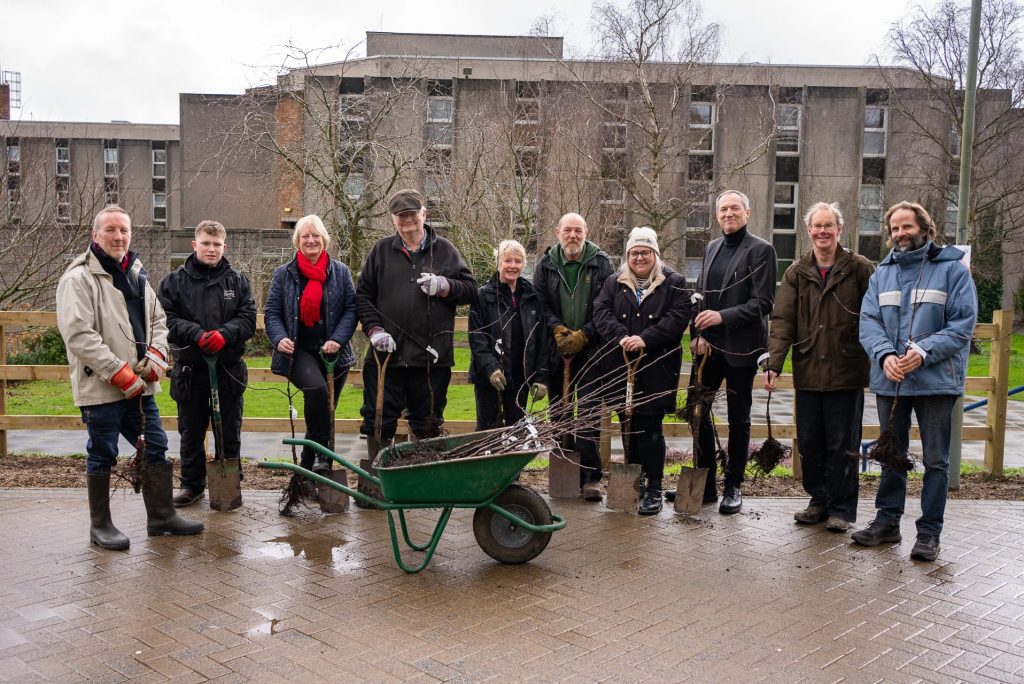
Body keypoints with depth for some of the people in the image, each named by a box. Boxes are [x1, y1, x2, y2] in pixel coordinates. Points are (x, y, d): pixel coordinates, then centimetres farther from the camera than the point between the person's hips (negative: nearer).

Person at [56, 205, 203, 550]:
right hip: (101, 387, -7)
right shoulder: (79, 278, -11)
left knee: (156, 448, 11)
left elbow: (158, 320, 18)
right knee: (102, 455, 4)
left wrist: (155, 356, 0)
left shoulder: (136, 274, 14)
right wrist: (118, 372, -20)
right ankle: (100, 525, 18)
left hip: (139, 384, 7)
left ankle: (161, 515, 23)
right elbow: (78, 335, -19)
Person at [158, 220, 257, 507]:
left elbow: (248, 318, -2)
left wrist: (224, 334, -19)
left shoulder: (237, 281, 6)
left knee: (230, 431, 9)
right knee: (191, 431, 11)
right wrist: (197, 335, -20)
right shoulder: (175, 281, 3)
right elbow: (168, 319, -5)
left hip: (229, 367, 0)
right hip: (190, 368, 0)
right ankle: (192, 484, 25)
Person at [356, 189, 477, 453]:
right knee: (378, 422, 5)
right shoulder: (381, 250, 9)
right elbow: (363, 295, 10)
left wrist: (444, 286, -13)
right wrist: (374, 329, -4)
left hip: (432, 356, 0)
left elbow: (470, 290, 6)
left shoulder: (444, 250, 7)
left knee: (428, 426, 11)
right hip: (386, 353, 0)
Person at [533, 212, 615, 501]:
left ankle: (590, 476, -5)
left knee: (589, 412, -8)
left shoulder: (601, 263, 0)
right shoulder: (546, 264, 7)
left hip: (590, 350, -3)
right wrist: (557, 329, -11)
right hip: (556, 349, 3)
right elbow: (540, 303, 4)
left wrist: (583, 335, -10)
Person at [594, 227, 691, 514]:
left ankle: (654, 488, 3)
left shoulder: (674, 283, 4)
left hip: (657, 369, -3)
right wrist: (621, 337, -17)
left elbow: (678, 317, -8)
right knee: (628, 426, 8)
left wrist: (645, 339, -19)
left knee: (650, 427, -5)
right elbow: (601, 312, 1)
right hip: (621, 368, 3)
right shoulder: (614, 284, 13)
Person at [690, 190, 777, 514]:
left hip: (741, 348, -5)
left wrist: (723, 316, -20)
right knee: (698, 411, 5)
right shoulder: (712, 248, 13)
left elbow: (763, 302, -12)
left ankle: (733, 487, 18)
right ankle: (705, 484, 19)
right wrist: (697, 335, 1)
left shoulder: (760, 250, -5)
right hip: (708, 347, 5)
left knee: (738, 419, 6)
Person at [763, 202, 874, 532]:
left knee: (842, 444, 4)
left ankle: (841, 508, 16)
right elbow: (782, 321, 0)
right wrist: (773, 364, -10)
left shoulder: (860, 269, -1)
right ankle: (819, 501, 26)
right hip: (808, 372, 3)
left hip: (846, 372, -3)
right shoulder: (797, 272, 7)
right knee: (809, 443, 10)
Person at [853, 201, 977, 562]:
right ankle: (887, 521, 25)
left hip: (935, 380, -4)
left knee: (936, 460, 3)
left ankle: (929, 531, 12)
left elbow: (963, 324, -9)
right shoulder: (882, 273, 10)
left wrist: (923, 352, -21)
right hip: (889, 380, 4)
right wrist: (885, 354, -17)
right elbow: (868, 321, 1)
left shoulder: (952, 269, -3)